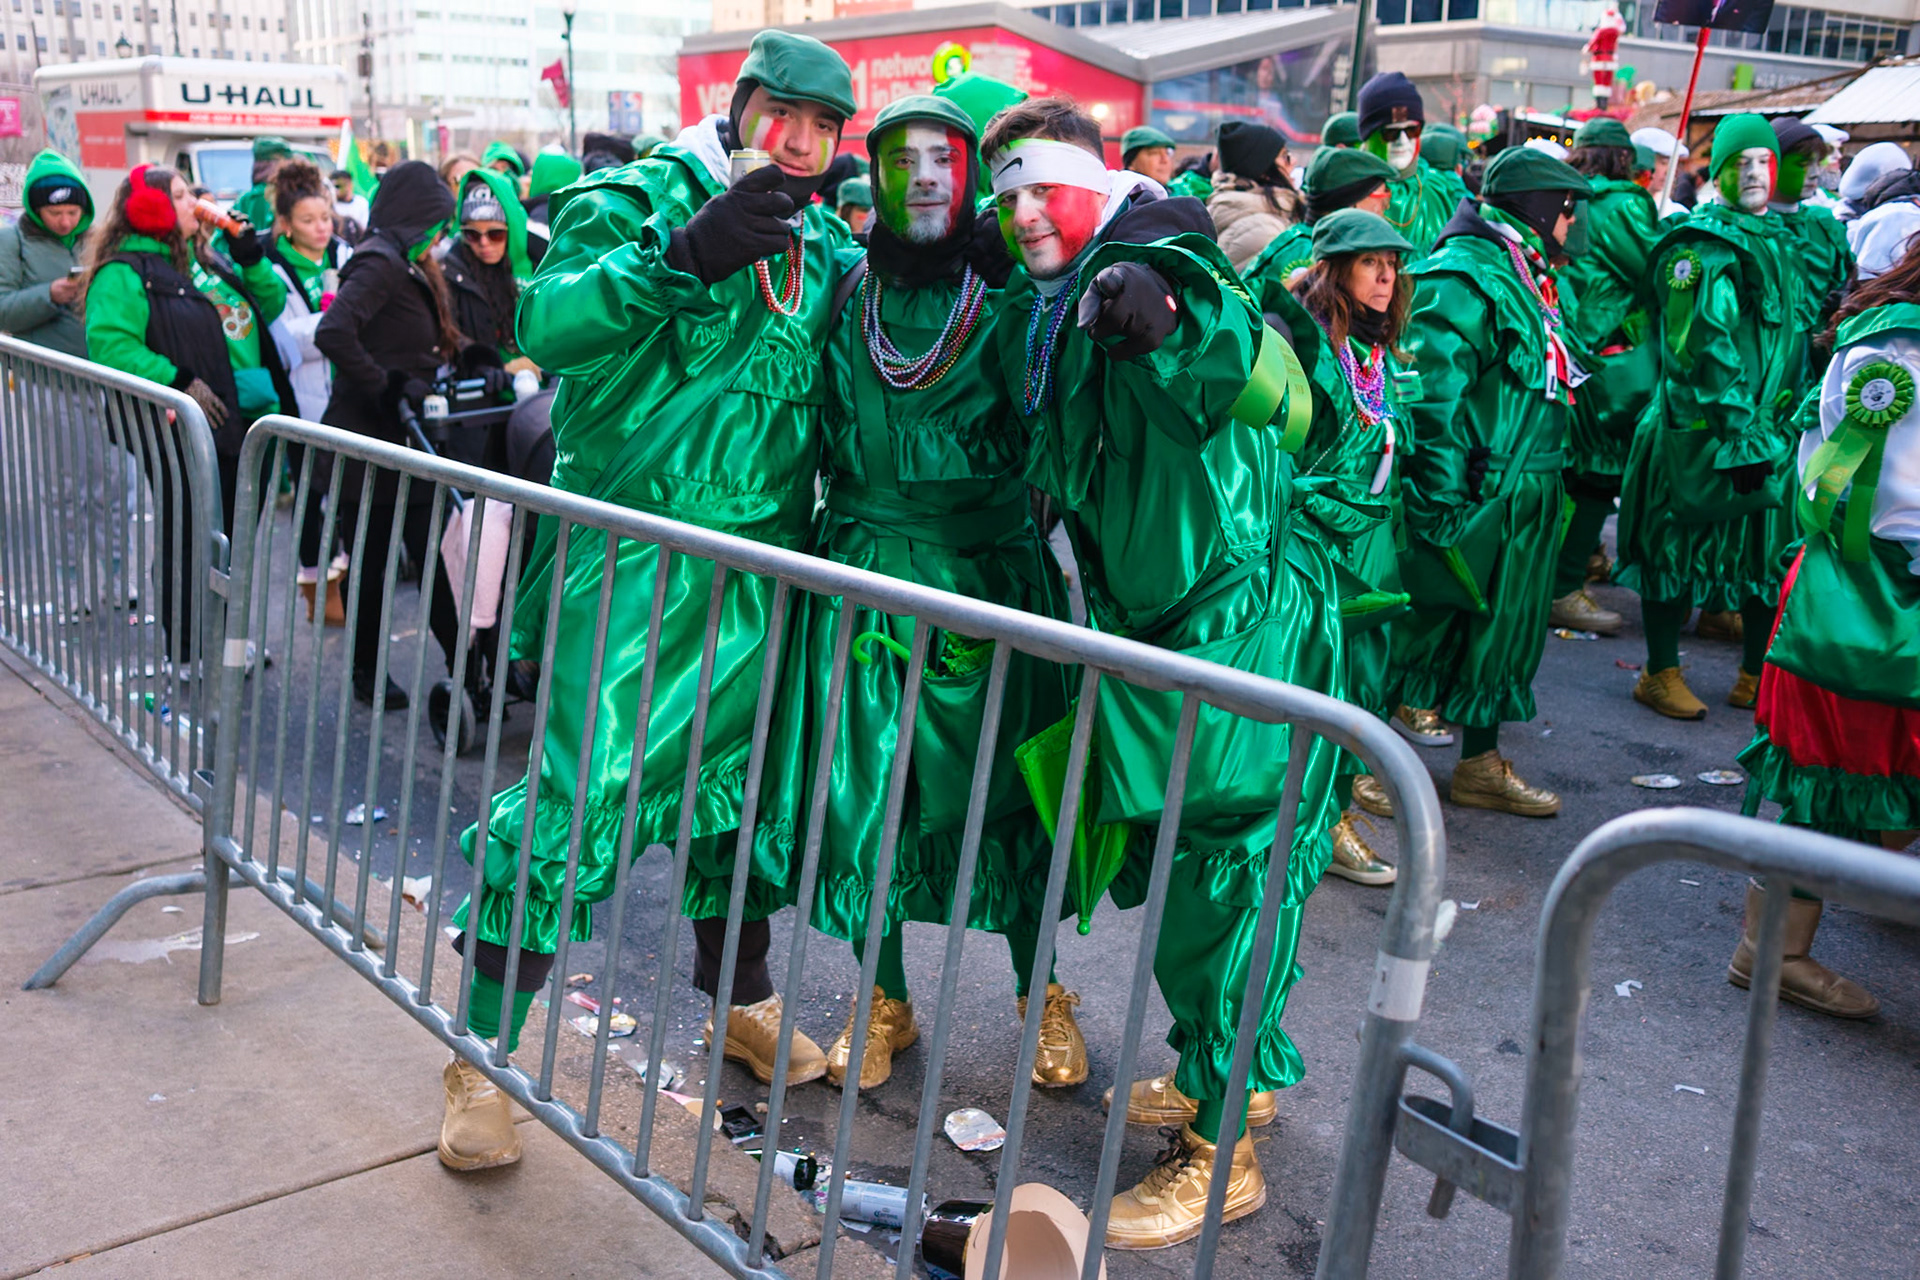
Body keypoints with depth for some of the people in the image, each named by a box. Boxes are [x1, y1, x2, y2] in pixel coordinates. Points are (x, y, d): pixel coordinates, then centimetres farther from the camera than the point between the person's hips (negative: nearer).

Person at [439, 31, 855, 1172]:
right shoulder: (638, 201, -7)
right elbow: (548, 323, -23)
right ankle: (481, 1056, 8)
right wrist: (686, 253, -35)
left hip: (762, 572, 6)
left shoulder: (828, 246, 11)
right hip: (631, 561, -6)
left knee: (745, 780, 17)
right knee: (575, 796, -8)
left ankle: (742, 1001, 37)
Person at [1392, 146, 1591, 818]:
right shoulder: (1462, 277, -16)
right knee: (1425, 621, -1)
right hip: (1475, 493, -10)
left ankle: (1481, 763, 25)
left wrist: (1546, 475, 23)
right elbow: (1432, 393, -22)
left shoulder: (1527, 273, 15)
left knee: (1502, 625, 14)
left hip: (1524, 494, 10)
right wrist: (1439, 501, -24)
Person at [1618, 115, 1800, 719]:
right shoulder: (1696, 246, -9)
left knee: (1771, 549, 9)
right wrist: (1739, 432, -20)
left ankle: (1758, 678, 21)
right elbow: (1700, 349, -16)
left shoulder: (1781, 241, 15)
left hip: (1769, 426, 7)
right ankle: (1660, 674, 13)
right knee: (1682, 547, 1)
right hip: (1699, 431, -7)